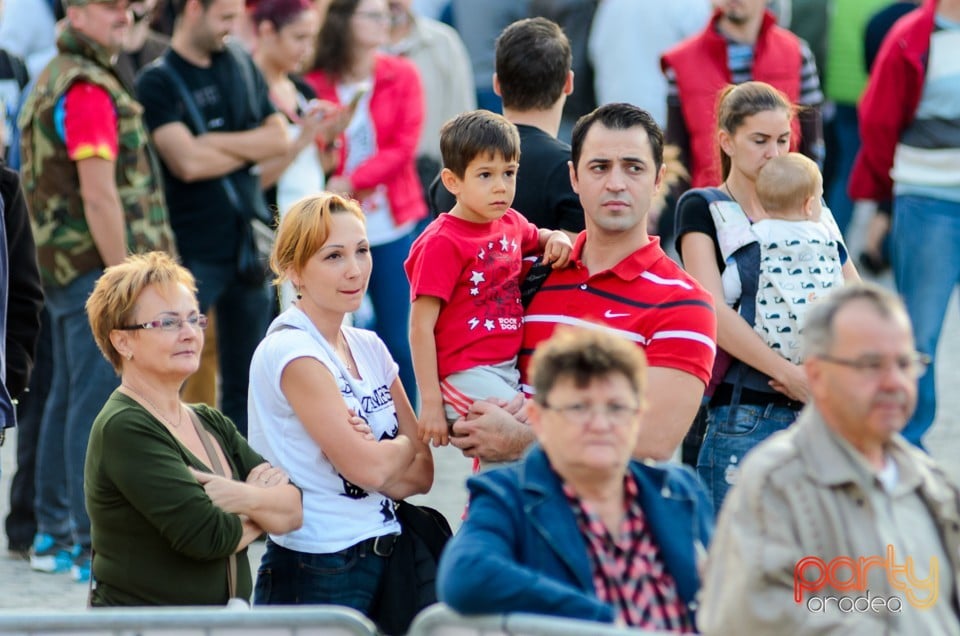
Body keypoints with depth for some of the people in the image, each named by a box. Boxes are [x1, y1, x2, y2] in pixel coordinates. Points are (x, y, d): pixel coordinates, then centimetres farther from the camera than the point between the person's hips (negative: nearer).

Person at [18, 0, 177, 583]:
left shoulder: (52, 82, 18)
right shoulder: (88, 89, -16)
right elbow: (99, 195, -21)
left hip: (66, 271, 11)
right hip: (99, 269, -11)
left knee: (69, 400, 14)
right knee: (99, 403, -9)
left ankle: (55, 535, 21)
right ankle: (99, 547, -10)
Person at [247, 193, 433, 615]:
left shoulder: (369, 348, 9)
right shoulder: (290, 351, -13)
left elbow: (422, 473, 6)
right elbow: (367, 468, -18)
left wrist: (377, 452, -13)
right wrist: (406, 446, 2)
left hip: (385, 558, 7)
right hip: (318, 574, -7)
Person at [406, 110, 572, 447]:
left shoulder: (510, 223, 11)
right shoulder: (442, 243, -12)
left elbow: (538, 237, 37)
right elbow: (421, 328, -13)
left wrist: (557, 239, 11)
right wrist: (430, 403, -17)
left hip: (510, 368, 8)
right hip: (465, 374, -8)